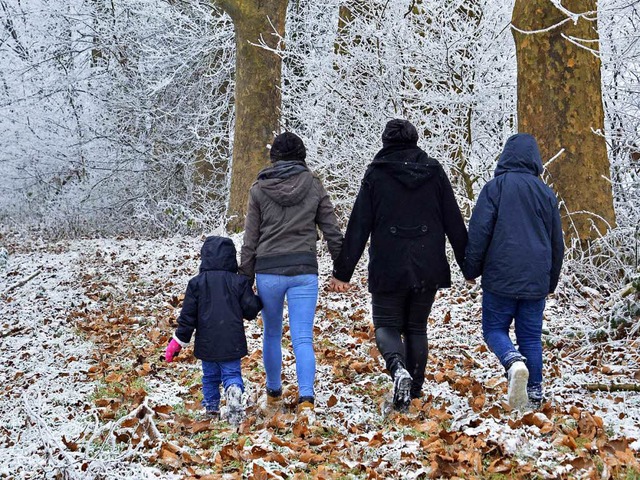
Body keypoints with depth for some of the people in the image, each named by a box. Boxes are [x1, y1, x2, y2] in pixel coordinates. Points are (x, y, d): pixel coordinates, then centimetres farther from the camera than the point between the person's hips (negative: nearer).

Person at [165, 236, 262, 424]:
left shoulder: (196, 283, -1)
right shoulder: (239, 282, -3)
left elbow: (188, 316, -1)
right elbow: (250, 309, -1)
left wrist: (178, 342, 4)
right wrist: (259, 302, 23)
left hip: (207, 343, 1)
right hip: (232, 343, -1)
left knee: (210, 376, 17)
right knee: (232, 373, 2)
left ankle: (211, 408, 15)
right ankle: (234, 390, -29)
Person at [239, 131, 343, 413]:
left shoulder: (259, 189, 2)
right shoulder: (314, 186, 3)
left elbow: (250, 239, 2)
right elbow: (332, 230, 5)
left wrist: (246, 278, 8)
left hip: (268, 270, 1)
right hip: (304, 269, 0)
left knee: (272, 334, 18)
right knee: (303, 337, -4)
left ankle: (273, 392, 32)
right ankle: (306, 397, -19)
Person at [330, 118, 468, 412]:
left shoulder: (376, 174, -4)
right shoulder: (434, 171, 3)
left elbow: (358, 226, -5)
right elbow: (454, 222, 5)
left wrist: (342, 271, -1)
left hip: (388, 269, -2)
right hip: (428, 269, 3)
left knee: (387, 325, 9)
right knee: (417, 327, 16)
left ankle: (398, 368, -21)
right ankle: (414, 389, 13)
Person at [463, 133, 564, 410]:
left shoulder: (495, 188, -5)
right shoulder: (546, 193, 8)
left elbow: (479, 232, -9)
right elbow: (557, 243, 15)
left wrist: (471, 269, 3)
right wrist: (551, 281, 26)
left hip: (500, 277, -3)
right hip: (536, 280, 3)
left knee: (494, 328, 7)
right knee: (531, 335, 10)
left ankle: (514, 362, -23)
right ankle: (534, 392, 6)